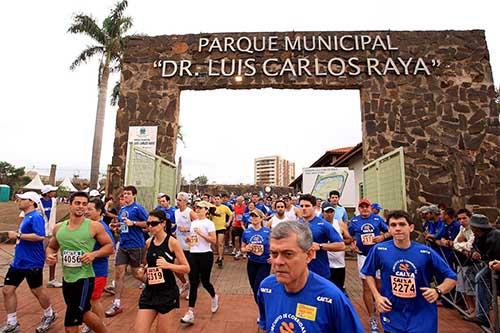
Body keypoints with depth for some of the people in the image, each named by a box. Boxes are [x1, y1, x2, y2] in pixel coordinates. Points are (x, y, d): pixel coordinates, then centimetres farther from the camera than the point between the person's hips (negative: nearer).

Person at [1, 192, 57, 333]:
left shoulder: (36, 217, -19)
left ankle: (49, 315, 30)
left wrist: (18, 235, -25)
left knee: (37, 291, 7)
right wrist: (17, 236, 11)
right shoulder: (26, 217, 11)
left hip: (32, 262, -9)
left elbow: (40, 236, -31)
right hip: (18, 261, 9)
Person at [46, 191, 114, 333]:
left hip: (84, 278, -6)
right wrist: (49, 256, -3)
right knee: (82, 312, 22)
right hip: (67, 278, 6)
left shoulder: (94, 226, -12)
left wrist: (94, 254, -21)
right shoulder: (58, 228, 1)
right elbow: (51, 247, 18)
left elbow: (110, 246, -5)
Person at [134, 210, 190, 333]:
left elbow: (186, 268, -12)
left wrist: (168, 265, -26)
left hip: (167, 292, -5)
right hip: (150, 291, 5)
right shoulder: (148, 242, 3)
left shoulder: (172, 242, -14)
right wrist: (142, 275, 3)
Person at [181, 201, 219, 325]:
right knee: (193, 283, 4)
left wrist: (201, 233, -21)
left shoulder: (209, 223, -9)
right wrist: (189, 239, 0)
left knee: (205, 281, 8)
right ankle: (190, 313, 9)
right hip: (193, 255, 5)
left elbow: (213, 241, -14)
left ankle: (214, 297, 40)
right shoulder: (193, 222, 9)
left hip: (205, 255, -5)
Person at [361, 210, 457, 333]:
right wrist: (377, 296, -6)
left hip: (422, 316, -1)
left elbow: (451, 277, -1)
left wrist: (438, 291, -19)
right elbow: (369, 273, 4)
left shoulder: (426, 252, -12)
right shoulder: (379, 249, -12)